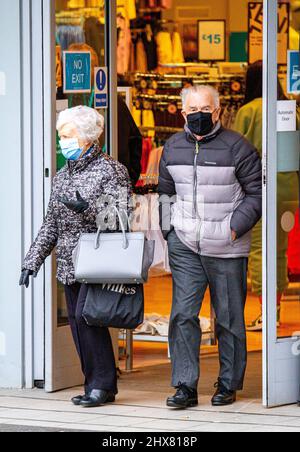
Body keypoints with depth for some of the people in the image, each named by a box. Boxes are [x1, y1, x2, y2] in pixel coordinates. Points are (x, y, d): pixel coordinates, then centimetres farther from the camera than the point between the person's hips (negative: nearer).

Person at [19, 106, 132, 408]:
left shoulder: (111, 170, -4)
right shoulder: (62, 176, 17)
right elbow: (50, 225, 19)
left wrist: (88, 208, -28)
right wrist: (32, 261, 12)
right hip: (69, 264, 7)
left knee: (86, 315, -17)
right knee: (77, 322, 4)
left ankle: (102, 384, -8)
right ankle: (96, 386, 10)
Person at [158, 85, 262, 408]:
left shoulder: (236, 147, -6)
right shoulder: (173, 147, 9)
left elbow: (257, 193, -4)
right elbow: (166, 191, 21)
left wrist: (235, 227, -13)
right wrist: (168, 230, 12)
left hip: (226, 249, -3)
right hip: (185, 246, 3)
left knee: (229, 318, 5)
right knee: (183, 314, -5)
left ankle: (229, 384, 17)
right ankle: (185, 386, -3)